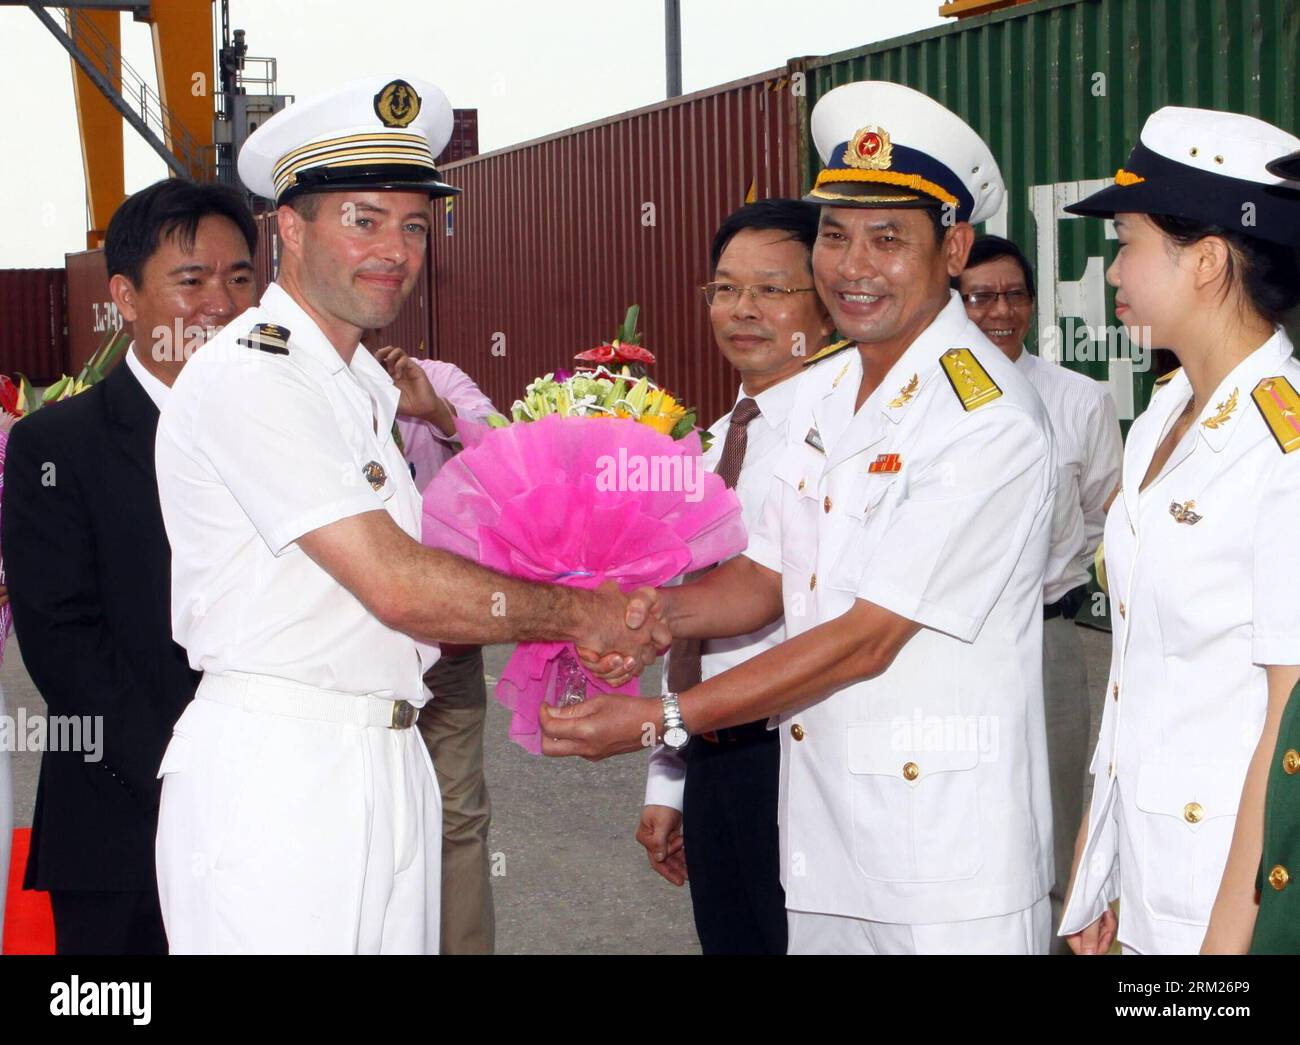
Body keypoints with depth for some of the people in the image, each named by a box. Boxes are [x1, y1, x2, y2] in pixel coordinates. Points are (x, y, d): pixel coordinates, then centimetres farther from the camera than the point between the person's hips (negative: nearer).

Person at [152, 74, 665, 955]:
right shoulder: (248, 377, -11)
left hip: (390, 771, 8)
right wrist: (580, 613, -6)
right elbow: (399, 588, -18)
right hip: (273, 773, -8)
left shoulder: (364, 386, 18)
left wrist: (576, 633, -4)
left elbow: (430, 604, 12)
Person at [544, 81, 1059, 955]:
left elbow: (865, 639, -19)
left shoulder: (988, 420, -17)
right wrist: (652, 612, -7)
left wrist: (664, 720, -17)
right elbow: (767, 580, 13)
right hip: (821, 831, 7)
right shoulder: (822, 389, 8)